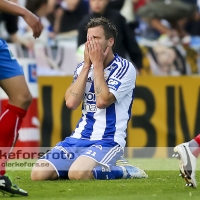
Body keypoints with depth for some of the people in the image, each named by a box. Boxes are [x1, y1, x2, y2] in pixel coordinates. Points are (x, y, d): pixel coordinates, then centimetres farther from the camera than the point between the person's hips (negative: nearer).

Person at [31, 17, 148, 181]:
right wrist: (87, 65, -6)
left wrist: (98, 64, -13)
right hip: (79, 138, 6)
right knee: (39, 174, -11)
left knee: (77, 174, -35)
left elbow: (102, 101, -20)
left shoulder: (125, 69, -7)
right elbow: (71, 103, -6)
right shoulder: (83, 67, 10)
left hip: (108, 141, -6)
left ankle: (124, 171, -6)